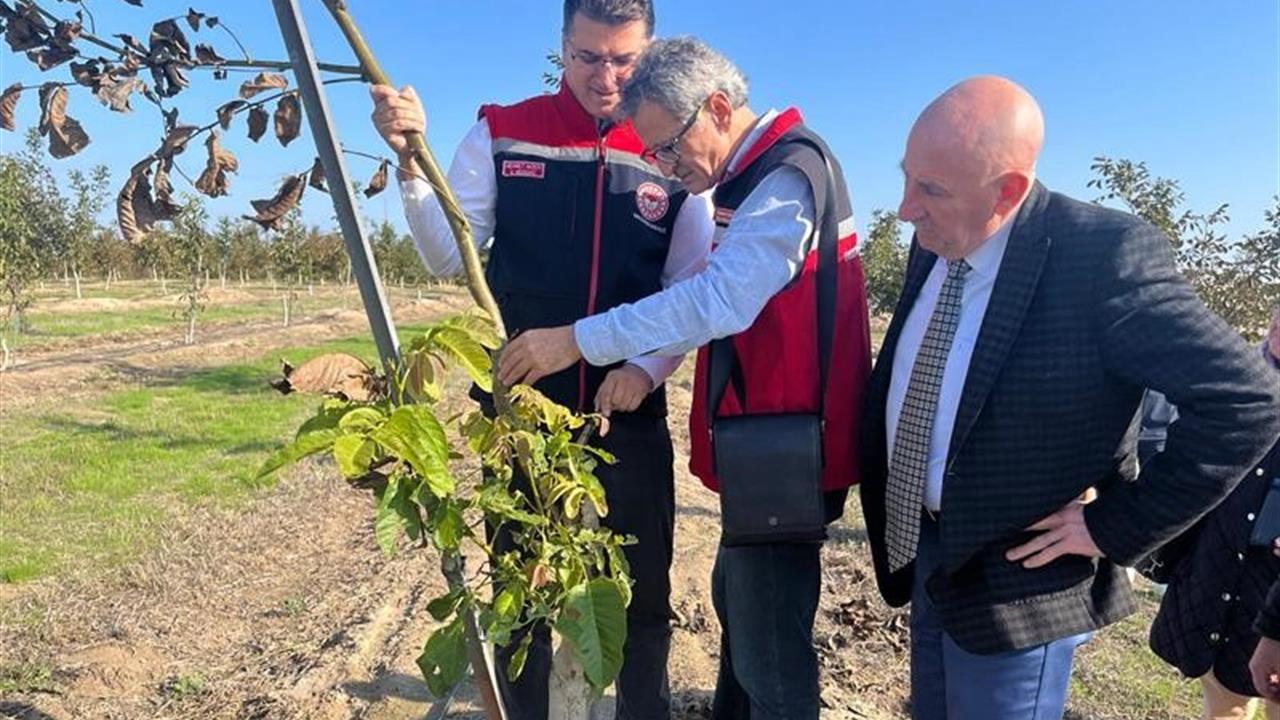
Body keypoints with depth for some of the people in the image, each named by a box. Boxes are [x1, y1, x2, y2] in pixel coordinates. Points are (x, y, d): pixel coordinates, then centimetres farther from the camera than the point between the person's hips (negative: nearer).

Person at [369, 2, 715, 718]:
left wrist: (649, 365, -16)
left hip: (631, 415, 1)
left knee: (644, 592, 14)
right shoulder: (502, 135, 0)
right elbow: (449, 257, -5)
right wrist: (410, 158, -18)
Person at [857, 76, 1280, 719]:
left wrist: (1116, 530, -17)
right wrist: (889, 515, 6)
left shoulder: (1103, 255, -23)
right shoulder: (932, 245, -1)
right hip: (926, 557, 7)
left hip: (1011, 584, -6)